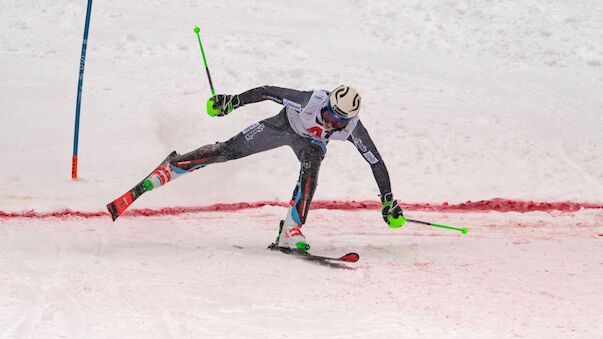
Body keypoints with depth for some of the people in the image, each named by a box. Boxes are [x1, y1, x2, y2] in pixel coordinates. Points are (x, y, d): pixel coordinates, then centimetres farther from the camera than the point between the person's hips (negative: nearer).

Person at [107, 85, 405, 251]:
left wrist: (389, 202, -22)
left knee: (311, 166, -32)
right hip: (284, 126, -1)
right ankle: (170, 167, 14)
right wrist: (233, 101, -20)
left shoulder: (353, 128, -34)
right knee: (228, 150, -5)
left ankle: (291, 231, -29)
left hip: (311, 142, 1)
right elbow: (269, 92, -27)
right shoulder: (310, 101, -41)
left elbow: (377, 163, -23)